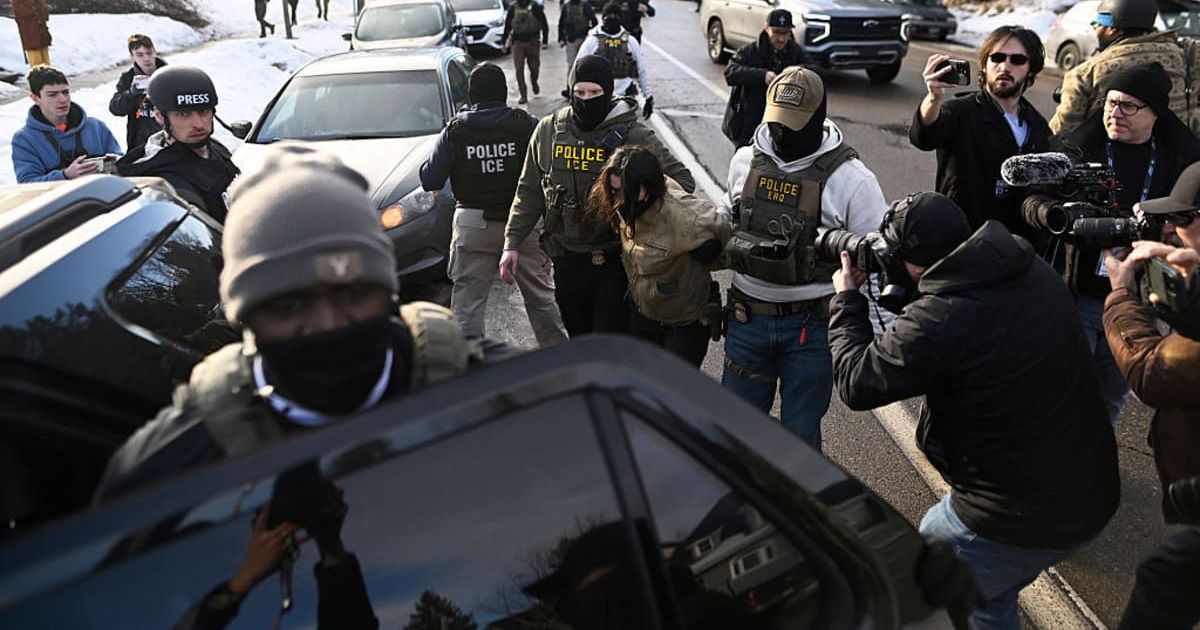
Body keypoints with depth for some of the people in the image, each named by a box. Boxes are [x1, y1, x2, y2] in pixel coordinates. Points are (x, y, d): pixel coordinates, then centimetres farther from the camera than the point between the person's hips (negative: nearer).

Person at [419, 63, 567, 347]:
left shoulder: (455, 130, -4)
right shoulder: (527, 124, -5)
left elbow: (429, 180, -2)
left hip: (473, 226, -1)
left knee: (467, 302, 7)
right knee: (541, 296, 15)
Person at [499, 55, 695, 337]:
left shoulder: (634, 137, -8)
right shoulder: (548, 131, 2)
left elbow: (682, 182, -5)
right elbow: (529, 192, 9)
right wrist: (512, 243, 3)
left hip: (615, 262, -4)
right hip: (567, 261, 4)